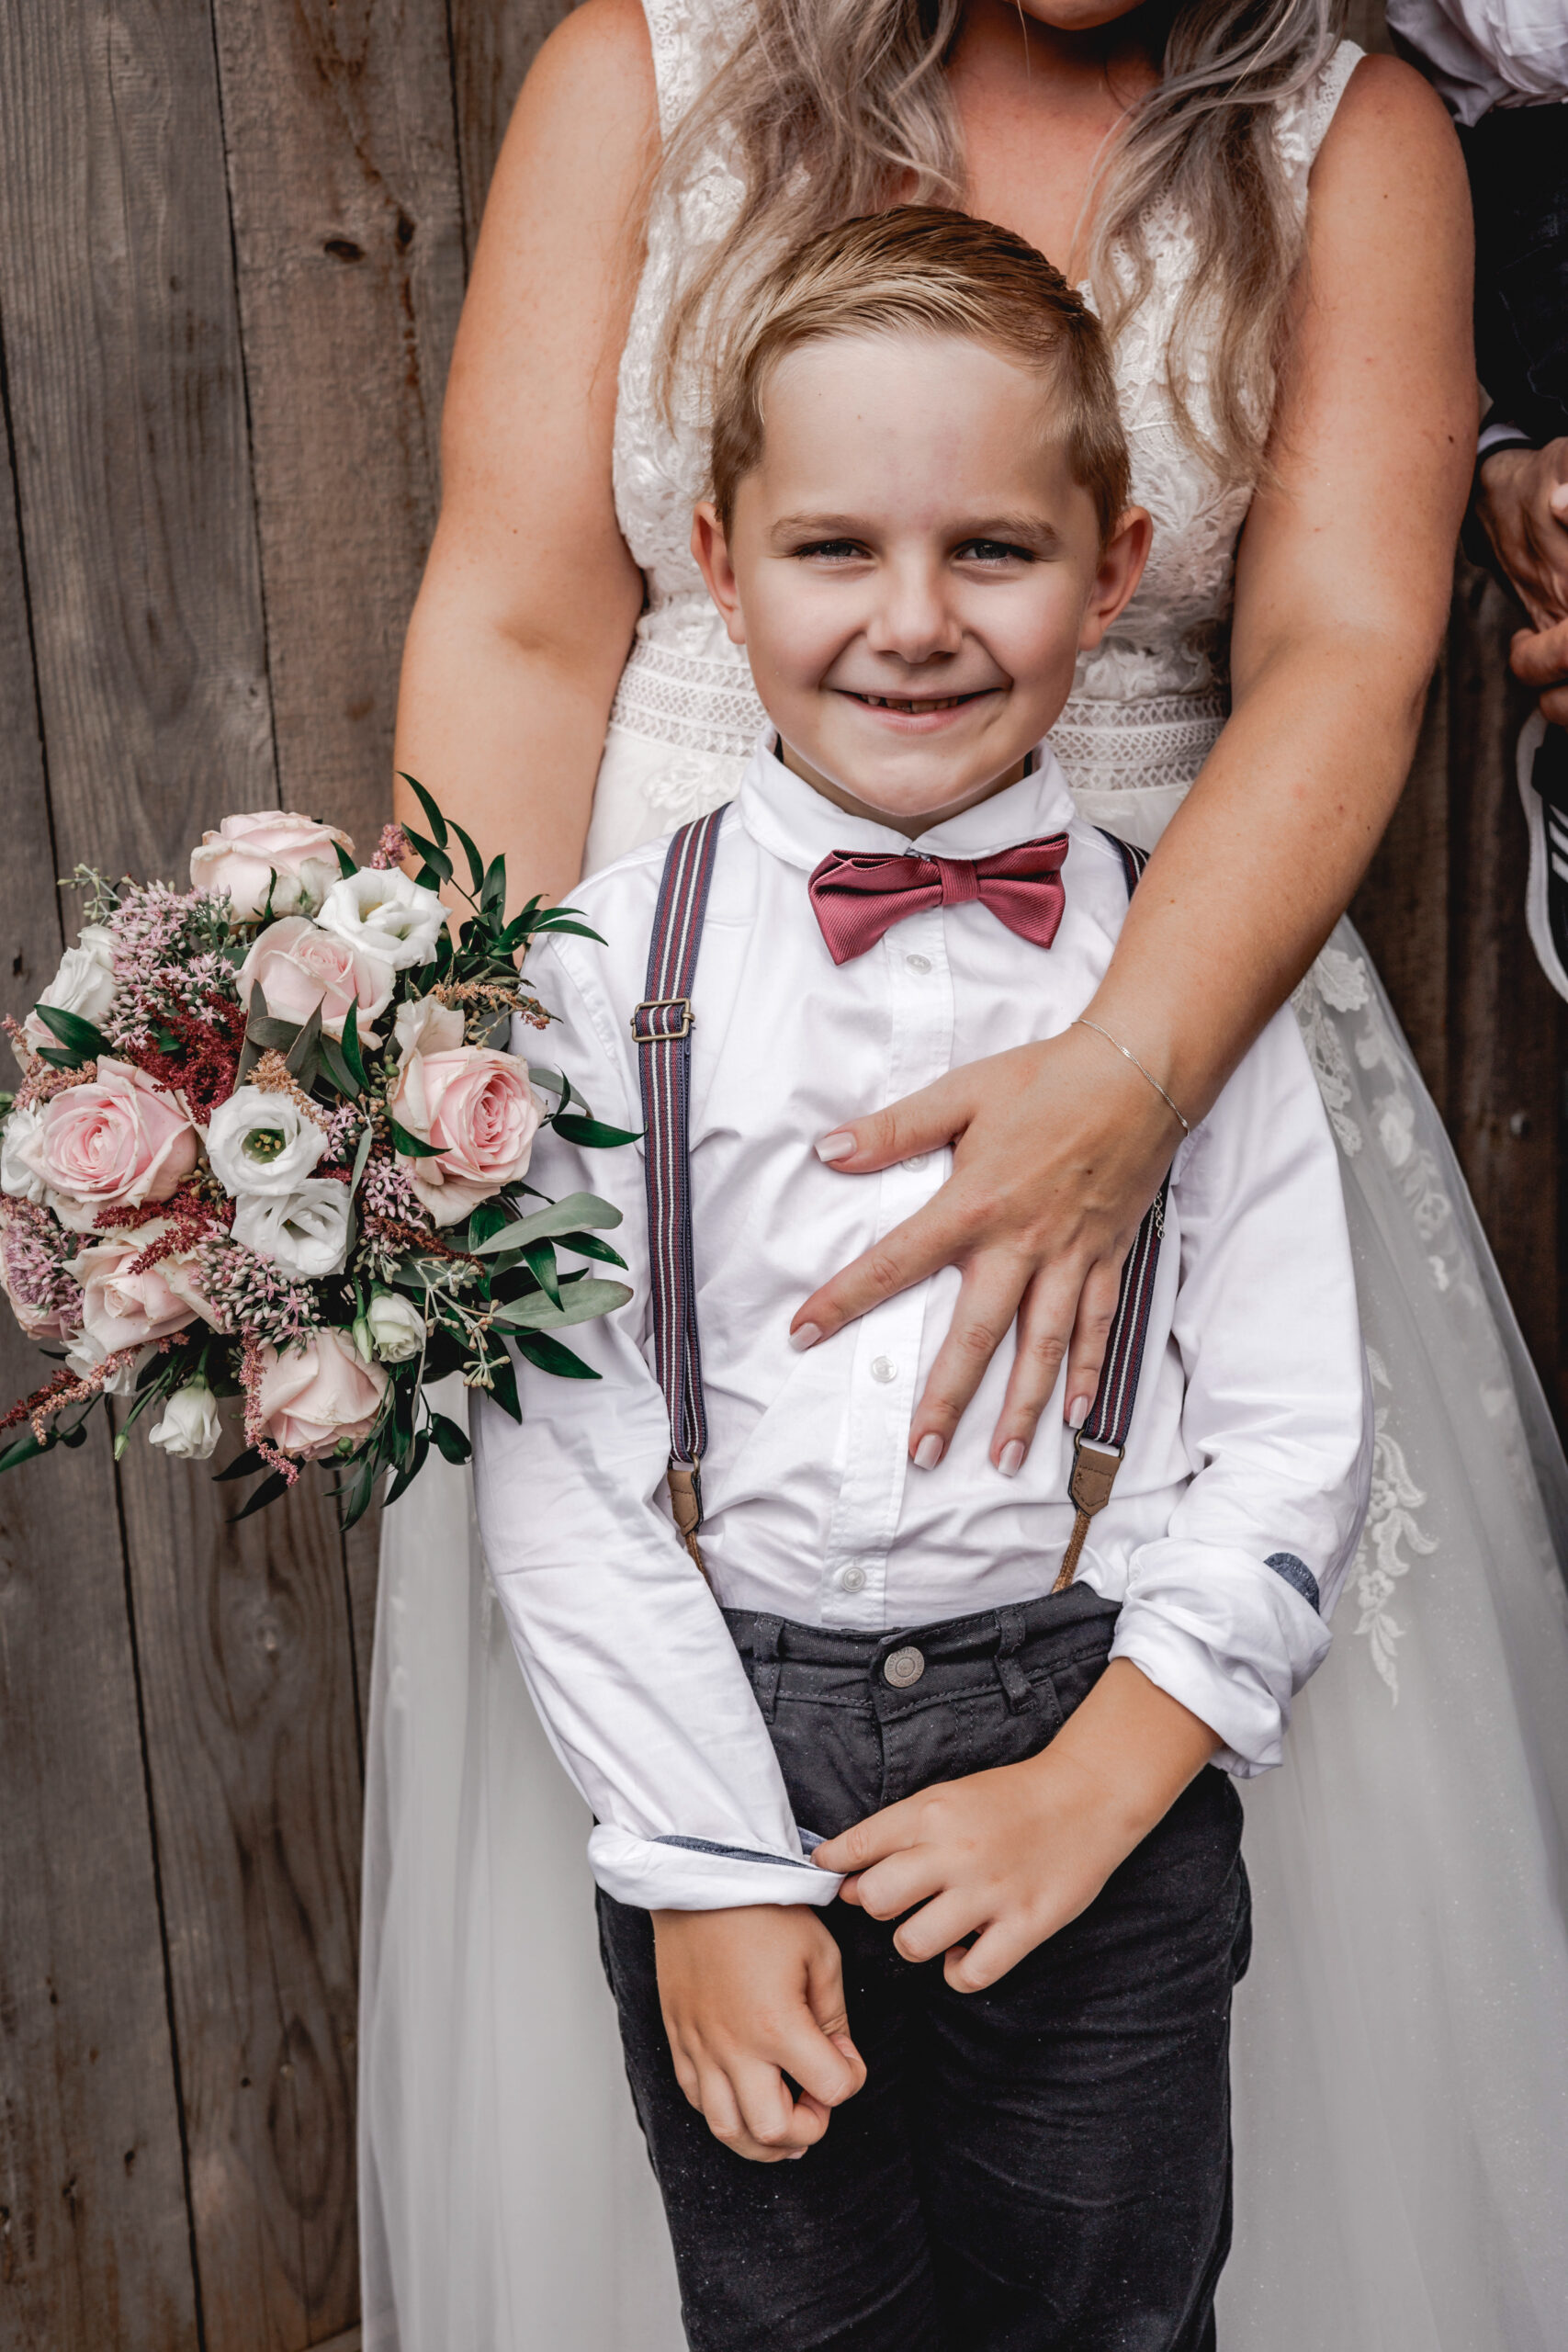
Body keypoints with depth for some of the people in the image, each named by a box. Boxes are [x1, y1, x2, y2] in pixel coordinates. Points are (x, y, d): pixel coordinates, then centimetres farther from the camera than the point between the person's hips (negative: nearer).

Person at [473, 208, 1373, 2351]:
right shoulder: (612, 965, -7)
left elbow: (1293, 1435, -4)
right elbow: (555, 1455, -8)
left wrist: (1093, 1786, -13)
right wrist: (703, 1865, -10)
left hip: (1107, 1748, 1)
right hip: (724, 1746, 0)